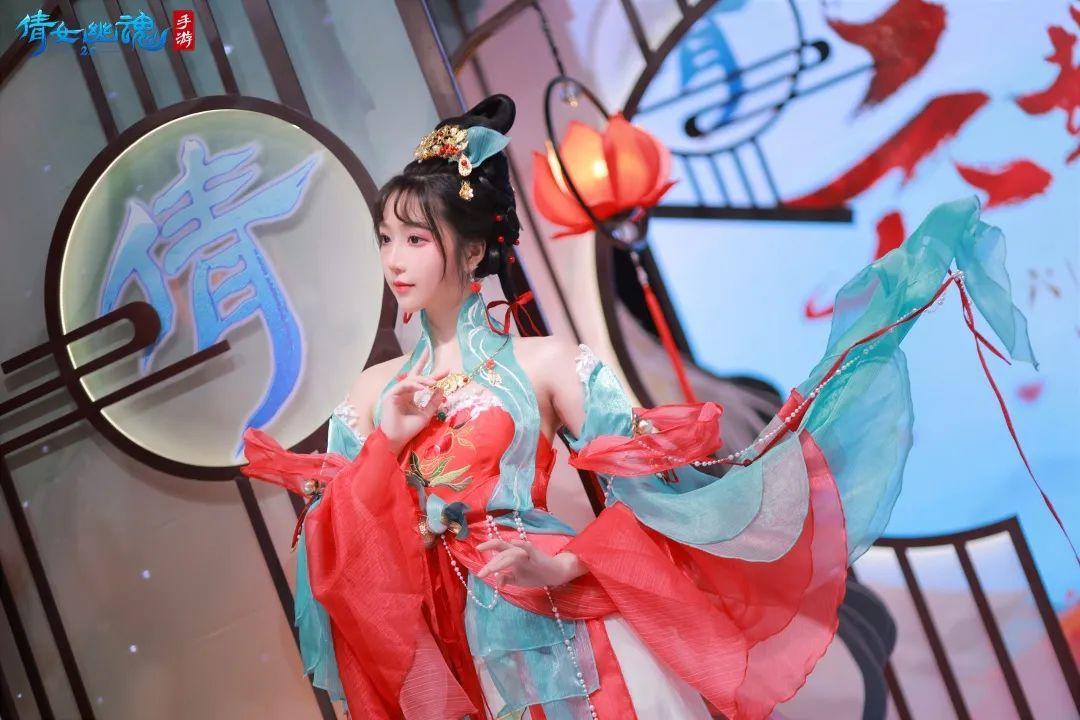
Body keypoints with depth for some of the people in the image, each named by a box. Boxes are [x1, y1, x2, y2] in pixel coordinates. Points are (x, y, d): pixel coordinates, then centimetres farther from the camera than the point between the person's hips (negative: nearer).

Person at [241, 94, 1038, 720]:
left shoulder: (545, 361, -6)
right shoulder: (375, 392, 7)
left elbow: (651, 481, -9)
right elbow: (338, 546, 4)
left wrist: (567, 562, -23)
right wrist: (387, 445, -9)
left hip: (562, 631, -4)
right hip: (456, 653, 4)